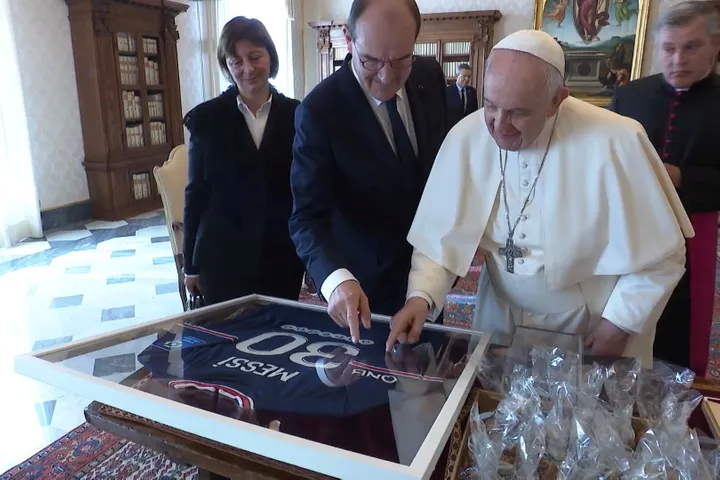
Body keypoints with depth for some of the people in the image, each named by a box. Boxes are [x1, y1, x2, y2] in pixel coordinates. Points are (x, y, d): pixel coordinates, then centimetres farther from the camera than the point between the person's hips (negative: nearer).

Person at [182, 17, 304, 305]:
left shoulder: (295, 114, 0)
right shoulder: (206, 118, -1)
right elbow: (196, 192, 3)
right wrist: (190, 263, 4)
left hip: (284, 256, 1)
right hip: (223, 257, 0)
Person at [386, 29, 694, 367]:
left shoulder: (615, 144, -23)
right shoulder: (466, 138, -15)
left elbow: (658, 254, -11)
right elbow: (442, 236, -10)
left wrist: (620, 324, -11)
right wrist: (421, 296, -24)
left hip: (594, 331, -2)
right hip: (502, 324, 3)